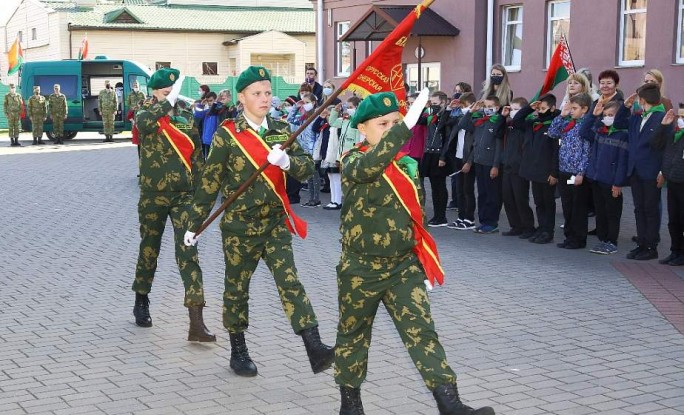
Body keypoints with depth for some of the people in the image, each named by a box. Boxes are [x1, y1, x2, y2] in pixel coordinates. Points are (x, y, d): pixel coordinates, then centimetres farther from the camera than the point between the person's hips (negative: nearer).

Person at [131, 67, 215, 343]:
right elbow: (143, 121, -27)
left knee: (188, 253, -8)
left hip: (184, 195, 1)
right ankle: (141, 302, 36)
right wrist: (169, 102, -31)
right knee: (149, 249, 12)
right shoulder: (146, 115, -1)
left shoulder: (187, 118, 7)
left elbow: (196, 155, 13)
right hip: (153, 195, -1)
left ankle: (196, 322, -14)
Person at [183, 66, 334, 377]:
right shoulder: (227, 135, -7)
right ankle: (238, 352, 24)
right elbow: (209, 183, -3)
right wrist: (195, 224, 1)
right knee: (237, 288, 9)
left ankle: (314, 347, -16)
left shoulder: (281, 131, 5)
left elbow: (308, 168, -1)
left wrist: (287, 161, -23)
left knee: (290, 281, -8)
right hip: (239, 226, -2)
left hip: (276, 223, 3)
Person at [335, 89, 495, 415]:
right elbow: (370, 167, -35)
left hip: (403, 266, 3)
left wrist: (421, 256, 16)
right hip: (360, 268, -3)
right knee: (353, 335, 11)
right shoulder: (352, 162, -9)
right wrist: (408, 124, -42)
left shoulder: (407, 164, 7)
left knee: (422, 330, -6)